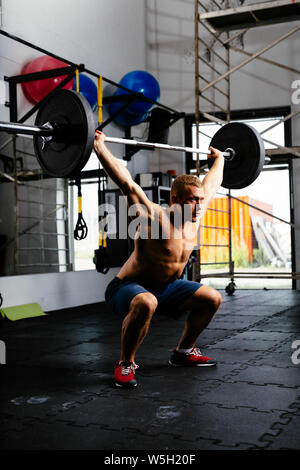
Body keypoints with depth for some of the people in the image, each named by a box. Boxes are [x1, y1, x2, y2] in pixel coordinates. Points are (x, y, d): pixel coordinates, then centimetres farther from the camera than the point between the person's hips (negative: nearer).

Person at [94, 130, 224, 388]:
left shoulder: (195, 216, -6)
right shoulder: (155, 218, -27)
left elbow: (212, 183, 11)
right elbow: (127, 183, -36)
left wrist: (219, 159, 22)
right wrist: (99, 146, -39)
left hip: (165, 287, 8)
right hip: (127, 287, -7)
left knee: (212, 299, 2)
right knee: (145, 303, -41)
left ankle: (184, 351, 19)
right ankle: (125, 364, -18)